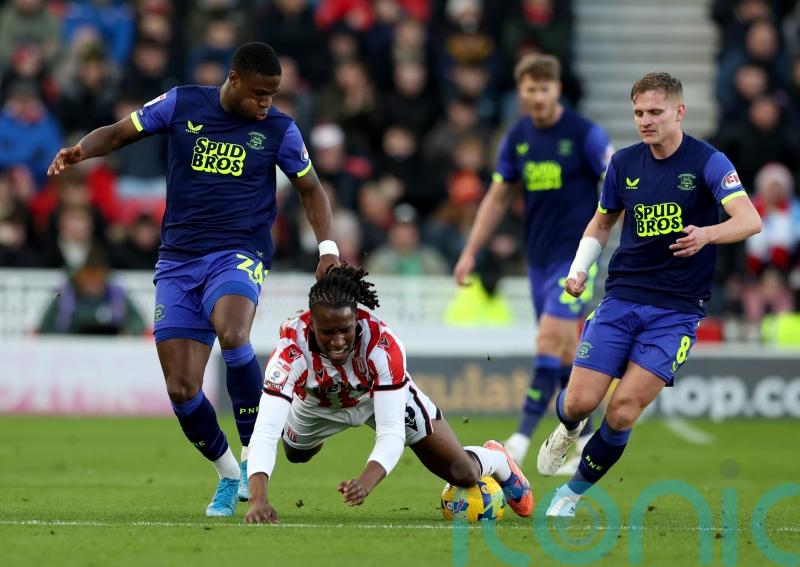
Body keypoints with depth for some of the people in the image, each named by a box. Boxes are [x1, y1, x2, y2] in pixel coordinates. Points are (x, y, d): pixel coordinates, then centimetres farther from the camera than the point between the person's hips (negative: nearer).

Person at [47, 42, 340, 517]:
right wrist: (80, 150, -14)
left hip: (239, 255, -2)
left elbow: (311, 190, 12)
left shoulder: (279, 130, 1)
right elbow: (119, 133, 7)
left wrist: (328, 246, -3)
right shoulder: (182, 105, 1)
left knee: (231, 333, -35)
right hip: (179, 260, 2)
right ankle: (228, 476, 20)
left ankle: (254, 456, -20)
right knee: (181, 390, -5)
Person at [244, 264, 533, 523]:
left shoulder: (383, 344, -42)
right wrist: (257, 499, -64)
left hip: (383, 396, -1)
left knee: (463, 474, -1)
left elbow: (391, 433, -44)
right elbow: (265, 431, -48)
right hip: (317, 405, 1)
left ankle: (495, 460, 37)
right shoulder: (292, 348, -42)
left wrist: (365, 483, -63)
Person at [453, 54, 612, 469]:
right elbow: (497, 198, 13)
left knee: (550, 337, -18)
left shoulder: (585, 134, -10)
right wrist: (470, 252, 8)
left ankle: (524, 434, -18)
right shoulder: (516, 139, 6)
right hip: (538, 258, 6)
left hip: (577, 255, -6)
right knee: (565, 350, 8)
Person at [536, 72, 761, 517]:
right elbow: (603, 221, 22)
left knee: (624, 409, -13)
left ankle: (573, 493, 9)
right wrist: (579, 269, 7)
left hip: (678, 309, -3)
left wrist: (706, 234, -41)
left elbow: (750, 220, -21)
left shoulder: (709, 162, -8)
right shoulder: (624, 163, 5)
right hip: (621, 298, 3)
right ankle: (569, 430, 30)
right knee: (580, 401, -8)